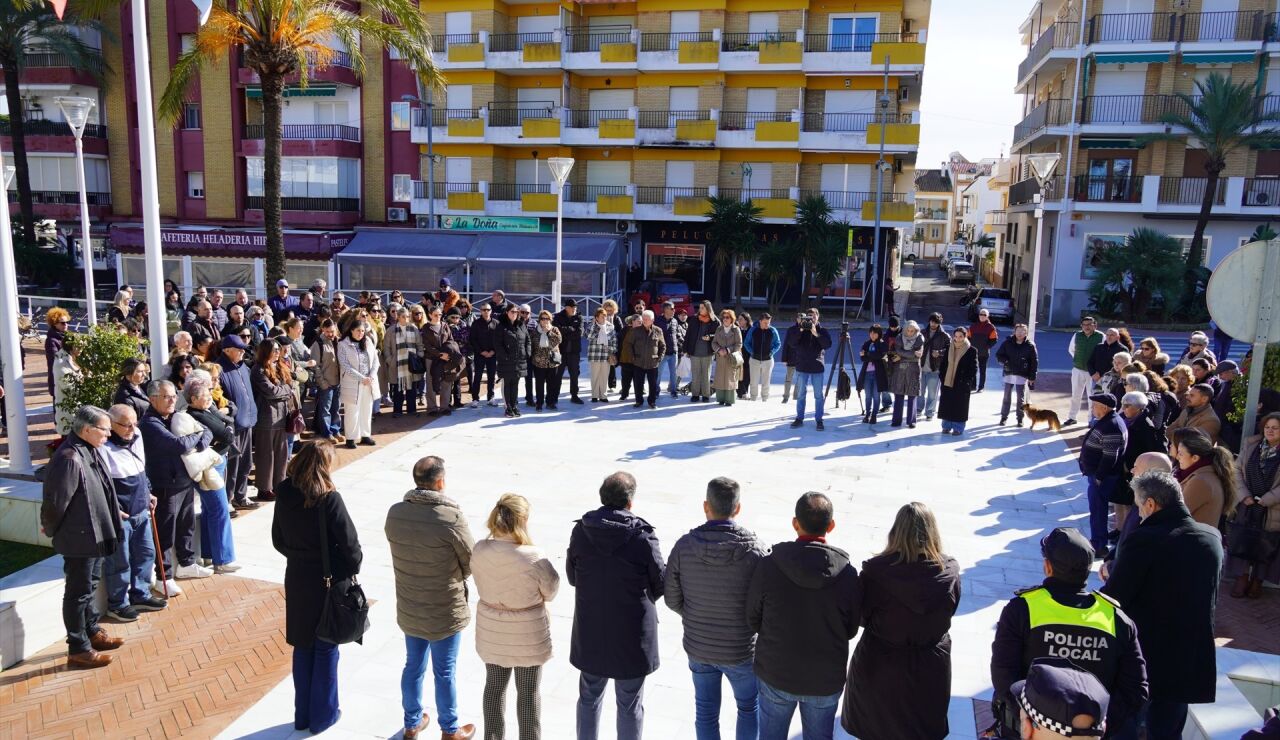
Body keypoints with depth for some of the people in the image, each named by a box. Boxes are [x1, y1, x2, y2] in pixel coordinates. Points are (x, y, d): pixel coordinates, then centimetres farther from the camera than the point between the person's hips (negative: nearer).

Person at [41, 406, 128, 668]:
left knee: (90, 587, 23)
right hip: (79, 538, -9)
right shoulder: (69, 458, -27)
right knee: (78, 593, 4)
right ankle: (78, 649, 16)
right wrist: (51, 529, -7)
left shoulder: (90, 451, 4)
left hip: (95, 535, 9)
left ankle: (92, 632, 39)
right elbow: (55, 501, -22)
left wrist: (114, 512, 23)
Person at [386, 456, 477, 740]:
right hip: (445, 611, -5)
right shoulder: (451, 517, -25)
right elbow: (472, 561, -14)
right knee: (444, 673, 13)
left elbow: (400, 551, 2)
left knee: (413, 666, 22)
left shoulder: (395, 513, -10)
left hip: (408, 608, 5)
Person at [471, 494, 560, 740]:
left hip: (491, 631, 4)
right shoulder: (533, 558, -28)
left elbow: (482, 585, -1)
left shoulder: (479, 550, -16)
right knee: (528, 692, 15)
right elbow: (550, 591, -12)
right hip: (527, 632, -4)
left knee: (494, 686, 22)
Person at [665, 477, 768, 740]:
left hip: (698, 648, 2)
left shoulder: (684, 546, -15)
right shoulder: (755, 551, -22)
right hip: (741, 650, -2)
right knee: (748, 707, 24)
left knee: (706, 712, 21)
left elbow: (672, 599, -5)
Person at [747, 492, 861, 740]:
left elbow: (753, 620, -7)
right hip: (826, 681, 0)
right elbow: (851, 630, -4)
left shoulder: (768, 566, -20)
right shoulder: (847, 574, -18)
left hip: (775, 675, 0)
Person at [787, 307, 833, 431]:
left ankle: (819, 420, 8)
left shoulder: (822, 330, 2)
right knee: (801, 394, 6)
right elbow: (791, 343, -10)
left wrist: (816, 334, -22)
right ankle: (799, 418, 14)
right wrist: (801, 330, -20)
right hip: (802, 367, 1)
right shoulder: (801, 329, 3)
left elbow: (828, 345, -13)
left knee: (818, 395, 2)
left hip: (817, 367, -1)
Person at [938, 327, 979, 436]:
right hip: (947, 382, 4)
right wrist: (942, 376, 2)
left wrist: (968, 380, -12)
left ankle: (958, 428, 11)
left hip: (962, 385, -4)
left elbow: (973, 368, -5)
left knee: (960, 406, 2)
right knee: (947, 405, 8)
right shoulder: (949, 349, 8)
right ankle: (946, 426, 20)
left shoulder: (971, 351, -4)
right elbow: (942, 364, 13)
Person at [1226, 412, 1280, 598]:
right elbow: (1237, 469, 3)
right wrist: (1244, 495, -7)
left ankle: (1257, 580, 19)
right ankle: (1242, 578, 12)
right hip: (1247, 506, 3)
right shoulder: (1250, 445, 3)